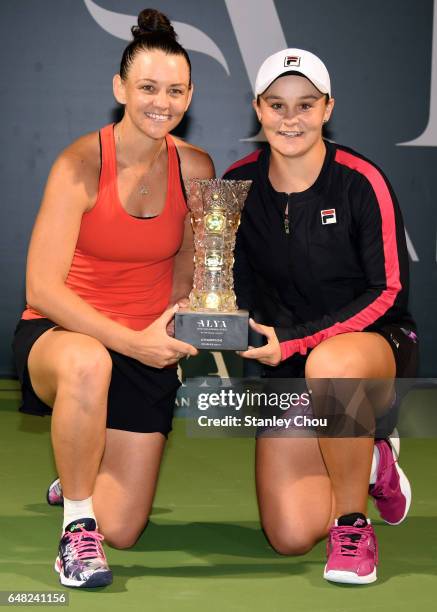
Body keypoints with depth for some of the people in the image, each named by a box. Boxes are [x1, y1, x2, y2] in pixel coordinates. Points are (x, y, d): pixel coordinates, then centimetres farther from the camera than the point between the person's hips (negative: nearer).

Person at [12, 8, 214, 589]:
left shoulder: (195, 168, -4)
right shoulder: (82, 164, -17)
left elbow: (186, 277, 7)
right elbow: (42, 288, -23)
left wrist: (167, 334, -13)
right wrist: (132, 341, -31)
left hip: (147, 351, 4)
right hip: (60, 331, -4)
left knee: (122, 532, 0)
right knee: (87, 364, -44)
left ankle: (83, 475, 37)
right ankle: (76, 518, -20)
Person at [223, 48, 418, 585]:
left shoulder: (360, 182, -13)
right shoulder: (239, 183, -2)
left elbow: (388, 291, -13)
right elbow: (237, 284, 8)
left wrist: (296, 340, -22)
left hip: (373, 344, -3)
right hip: (286, 367, 4)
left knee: (328, 364, -43)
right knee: (290, 537, -11)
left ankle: (353, 524, -18)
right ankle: (369, 465, 23)